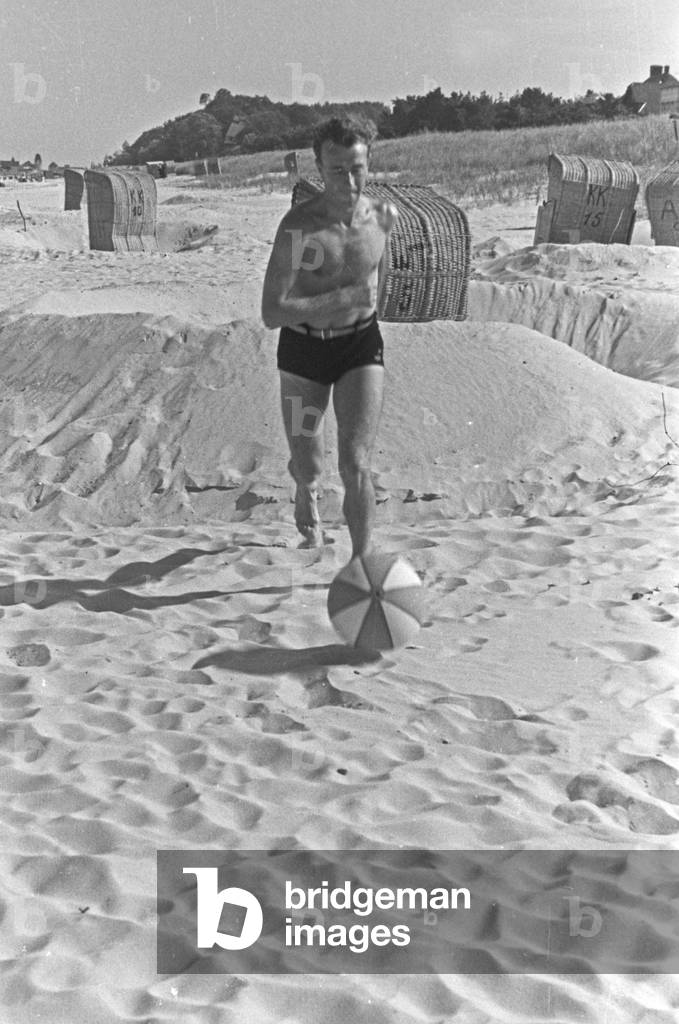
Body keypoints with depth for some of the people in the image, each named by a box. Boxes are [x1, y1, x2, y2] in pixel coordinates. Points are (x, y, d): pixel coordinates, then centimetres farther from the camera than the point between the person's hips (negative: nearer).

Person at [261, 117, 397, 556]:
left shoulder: (384, 215, -7)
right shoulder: (298, 227, -21)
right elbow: (272, 313, -25)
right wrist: (344, 297, -27)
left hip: (361, 345, 1)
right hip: (303, 352, -1)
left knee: (356, 463, -14)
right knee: (306, 466, 13)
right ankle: (307, 492, 51)